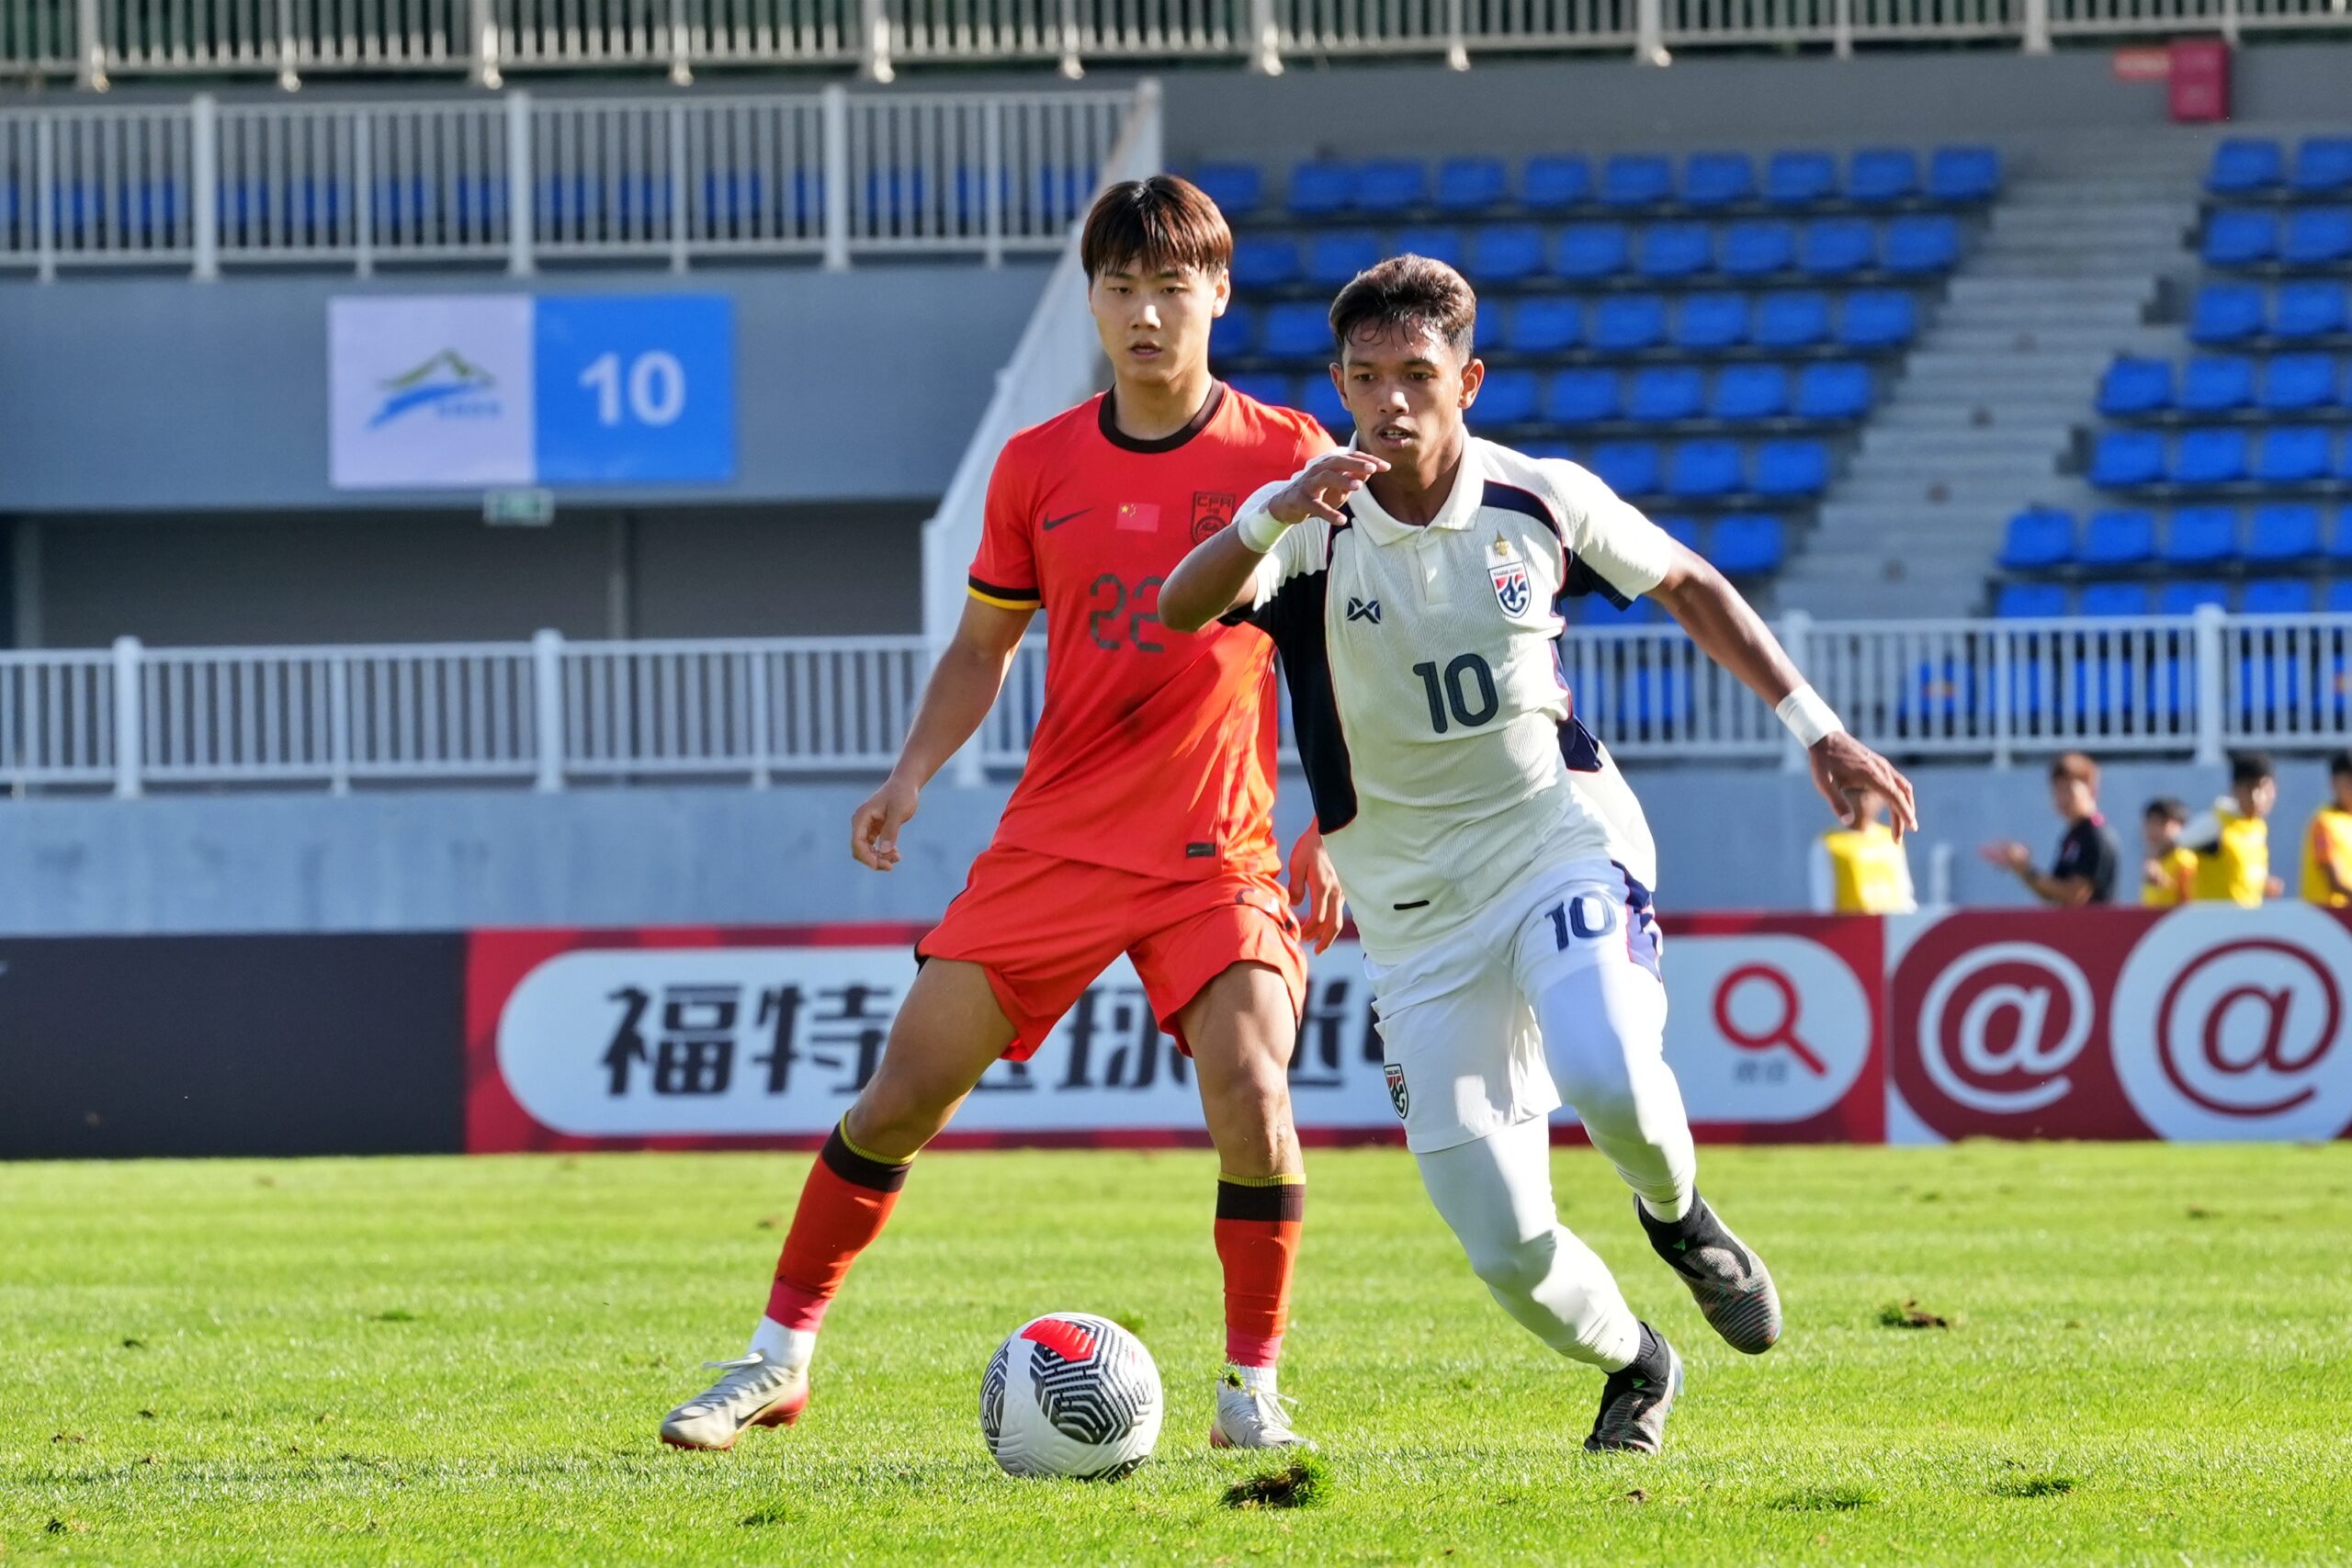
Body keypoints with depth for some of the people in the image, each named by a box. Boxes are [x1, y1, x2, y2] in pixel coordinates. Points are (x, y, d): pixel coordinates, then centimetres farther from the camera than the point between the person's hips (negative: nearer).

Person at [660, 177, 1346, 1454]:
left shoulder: (1285, 458, -3)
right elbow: (981, 647, 16)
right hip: (1052, 844, 2)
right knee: (901, 1097, 0)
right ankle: (778, 1359, 14)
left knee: (1251, 1098, -21)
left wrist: (1332, 831, -6)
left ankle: (1252, 1391, -4)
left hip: (1215, 856, -2)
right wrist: (912, 774, 1)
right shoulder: (1037, 467, 4)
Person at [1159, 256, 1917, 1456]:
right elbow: (1181, 610, -29)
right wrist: (1272, 514, -48)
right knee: (1507, 1252, -5)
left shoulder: (1542, 501, -4)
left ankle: (1677, 1214, 3)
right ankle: (1633, 1367, 28)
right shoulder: (1311, 529, -9)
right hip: (1415, 908, 1)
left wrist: (1815, 727, 10)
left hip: (1560, 845, 0)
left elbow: (1689, 589, 14)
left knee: (1608, 1081, -33)